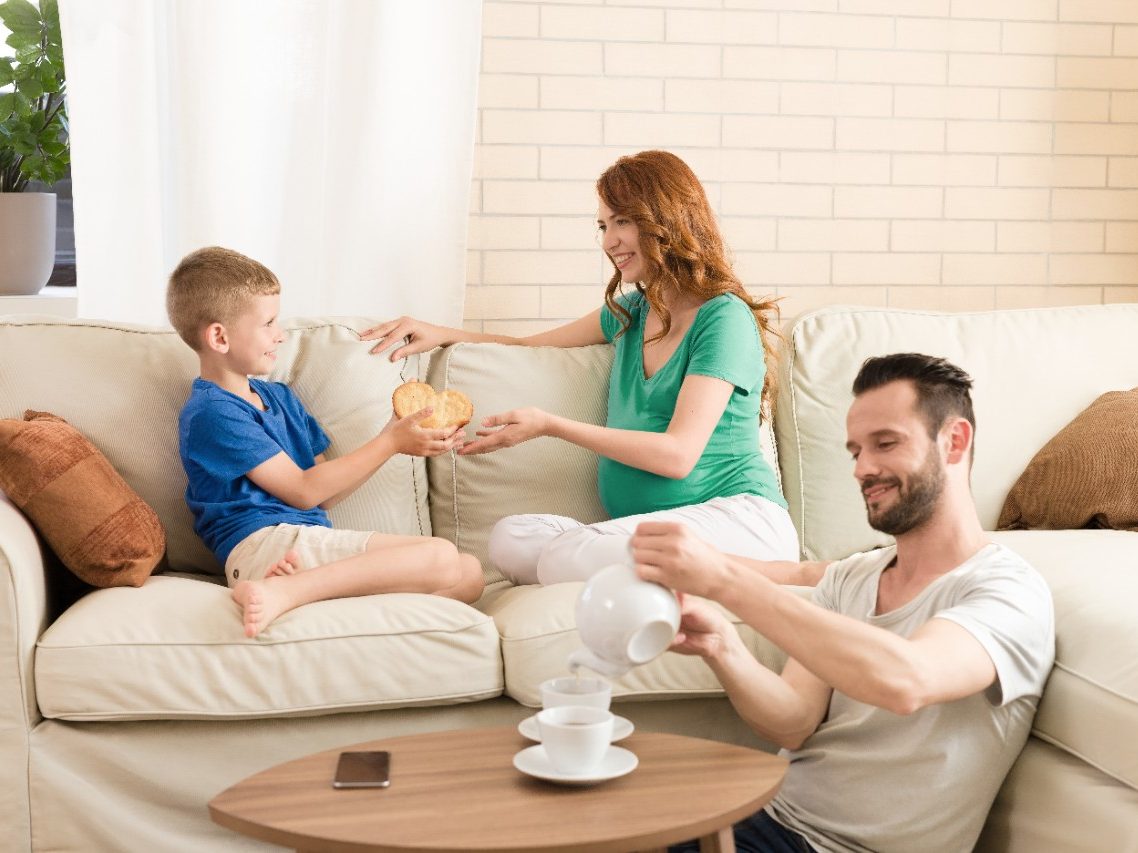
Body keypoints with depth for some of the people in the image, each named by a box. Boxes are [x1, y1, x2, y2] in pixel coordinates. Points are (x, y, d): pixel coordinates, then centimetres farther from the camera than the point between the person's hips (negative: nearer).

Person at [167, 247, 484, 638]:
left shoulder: (280, 397, 24)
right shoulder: (210, 413, -4)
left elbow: (325, 494, 20)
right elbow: (302, 491, -7)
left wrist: (392, 436, 7)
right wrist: (390, 443, -4)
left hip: (308, 542, 9)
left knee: (469, 575, -5)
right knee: (440, 557, -22)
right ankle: (284, 592, -33)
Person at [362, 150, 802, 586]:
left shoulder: (724, 318, -7)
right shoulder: (630, 311, 18)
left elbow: (678, 454, -16)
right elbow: (531, 345, 32)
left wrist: (550, 425, -17)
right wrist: (442, 334, 16)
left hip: (739, 518, -7)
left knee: (567, 559, -33)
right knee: (510, 540, -19)